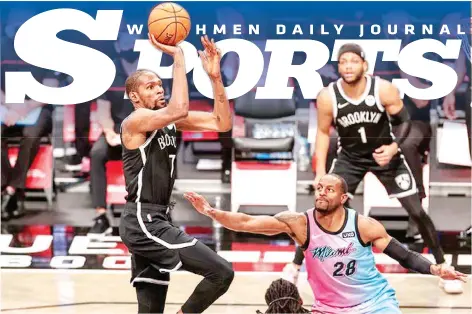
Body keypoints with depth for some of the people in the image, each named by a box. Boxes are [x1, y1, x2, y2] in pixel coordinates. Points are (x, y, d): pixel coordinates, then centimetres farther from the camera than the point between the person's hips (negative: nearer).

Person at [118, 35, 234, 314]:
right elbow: (179, 109, -31)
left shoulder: (170, 121, 12)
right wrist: (178, 56, -24)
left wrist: (215, 77, -5)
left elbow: (222, 123, 6)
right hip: (143, 222, -9)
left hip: (154, 222, 9)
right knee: (222, 272, -16)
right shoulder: (135, 121, -12)